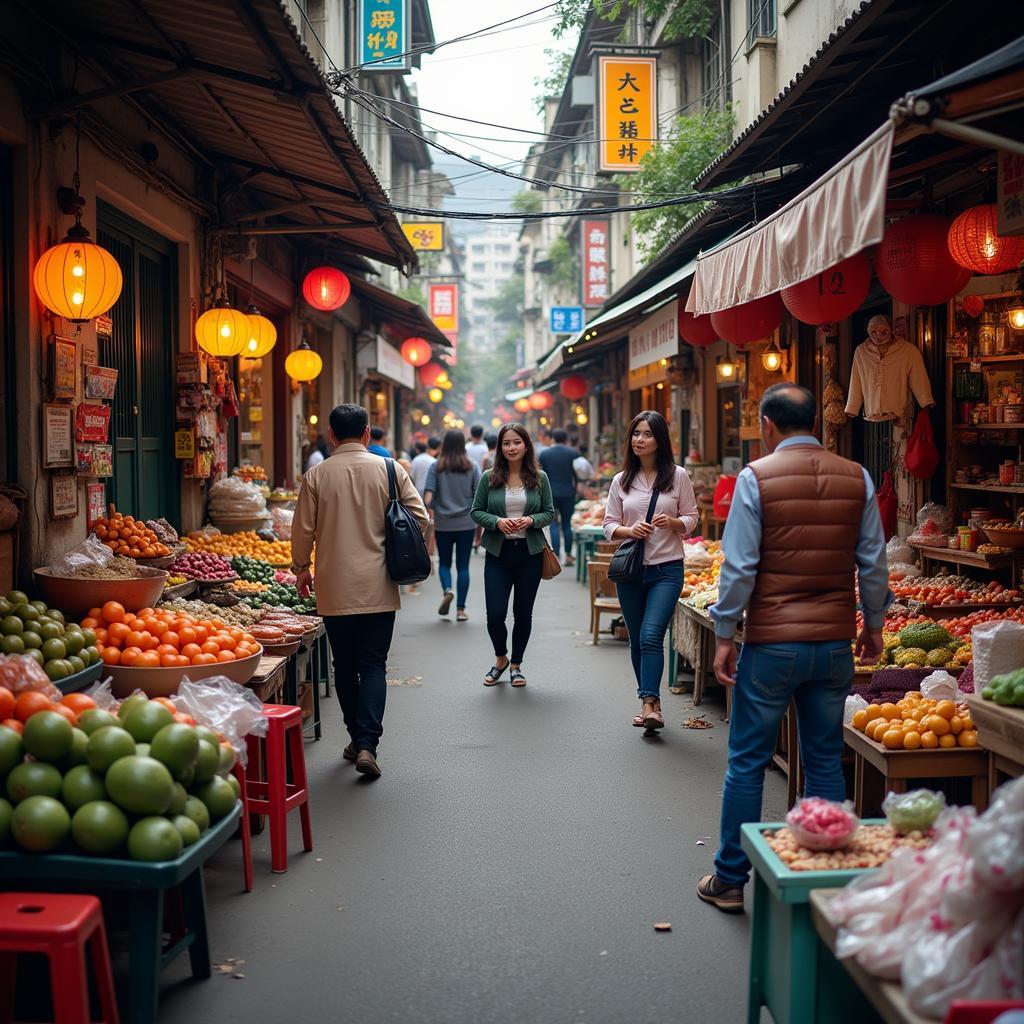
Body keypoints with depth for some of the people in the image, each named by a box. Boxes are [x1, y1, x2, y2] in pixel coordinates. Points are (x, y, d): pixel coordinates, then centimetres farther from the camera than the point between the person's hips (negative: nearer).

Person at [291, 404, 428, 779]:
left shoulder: (317, 475, -3)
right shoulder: (389, 470, -3)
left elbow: (303, 529, 1)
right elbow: (419, 518, -2)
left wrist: (301, 568, 18)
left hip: (335, 589, 0)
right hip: (378, 587, 0)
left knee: (345, 667, 14)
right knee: (373, 666, 3)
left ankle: (357, 738, 23)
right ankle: (367, 744, -9)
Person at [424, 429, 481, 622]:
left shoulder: (436, 467, -2)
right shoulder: (472, 467, 0)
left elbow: (428, 494, -8)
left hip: (442, 523, 0)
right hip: (466, 523, 0)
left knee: (444, 562, 15)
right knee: (463, 565, 5)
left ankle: (447, 590, -12)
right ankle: (461, 609, 4)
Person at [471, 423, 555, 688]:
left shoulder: (540, 478, 2)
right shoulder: (489, 478, 0)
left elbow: (549, 513, 6)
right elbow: (476, 512, 3)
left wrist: (531, 520, -14)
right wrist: (497, 522, -15)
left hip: (530, 553, 1)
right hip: (498, 554, -1)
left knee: (523, 613, 8)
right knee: (495, 614, -4)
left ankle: (516, 664, 27)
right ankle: (500, 658, 24)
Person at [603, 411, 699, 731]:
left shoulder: (678, 476, 1)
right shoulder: (621, 481, 7)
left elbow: (691, 518, 6)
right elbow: (609, 525, 8)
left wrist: (673, 522, -16)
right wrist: (629, 530, -12)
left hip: (667, 569, -3)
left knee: (651, 634, -18)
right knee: (637, 641, 9)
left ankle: (650, 703, -19)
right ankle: (650, 703, 22)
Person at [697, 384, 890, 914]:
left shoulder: (756, 478, -8)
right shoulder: (857, 478, 2)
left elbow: (739, 566, -10)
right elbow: (873, 562, 6)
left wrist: (724, 635, -2)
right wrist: (873, 625, 19)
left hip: (772, 644, -3)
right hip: (836, 642, 4)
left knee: (747, 763, 7)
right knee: (825, 763, 13)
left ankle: (730, 880, 15)